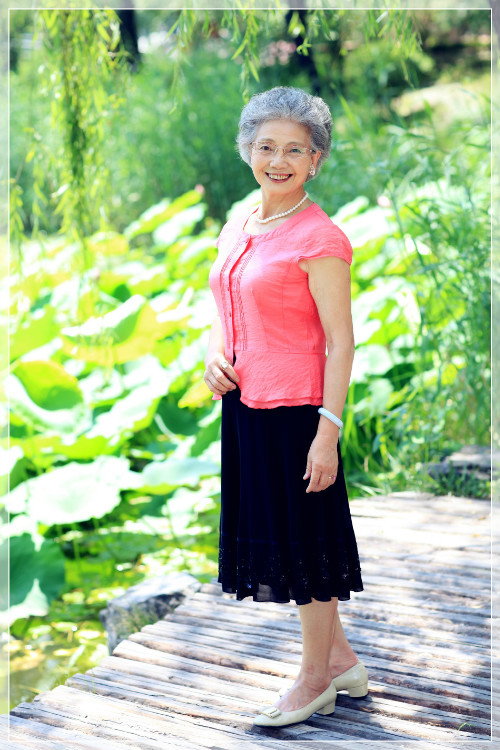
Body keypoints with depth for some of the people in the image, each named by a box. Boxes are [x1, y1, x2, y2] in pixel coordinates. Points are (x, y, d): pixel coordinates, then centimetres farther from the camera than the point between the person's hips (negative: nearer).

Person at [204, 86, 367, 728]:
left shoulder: (319, 238, -13)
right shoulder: (237, 227, 10)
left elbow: (340, 342, -15)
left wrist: (329, 430, -18)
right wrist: (214, 356, 0)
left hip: (295, 410, -8)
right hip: (242, 404, 8)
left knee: (304, 540, 5)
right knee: (270, 531, 16)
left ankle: (316, 678, 24)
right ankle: (341, 658, 34)